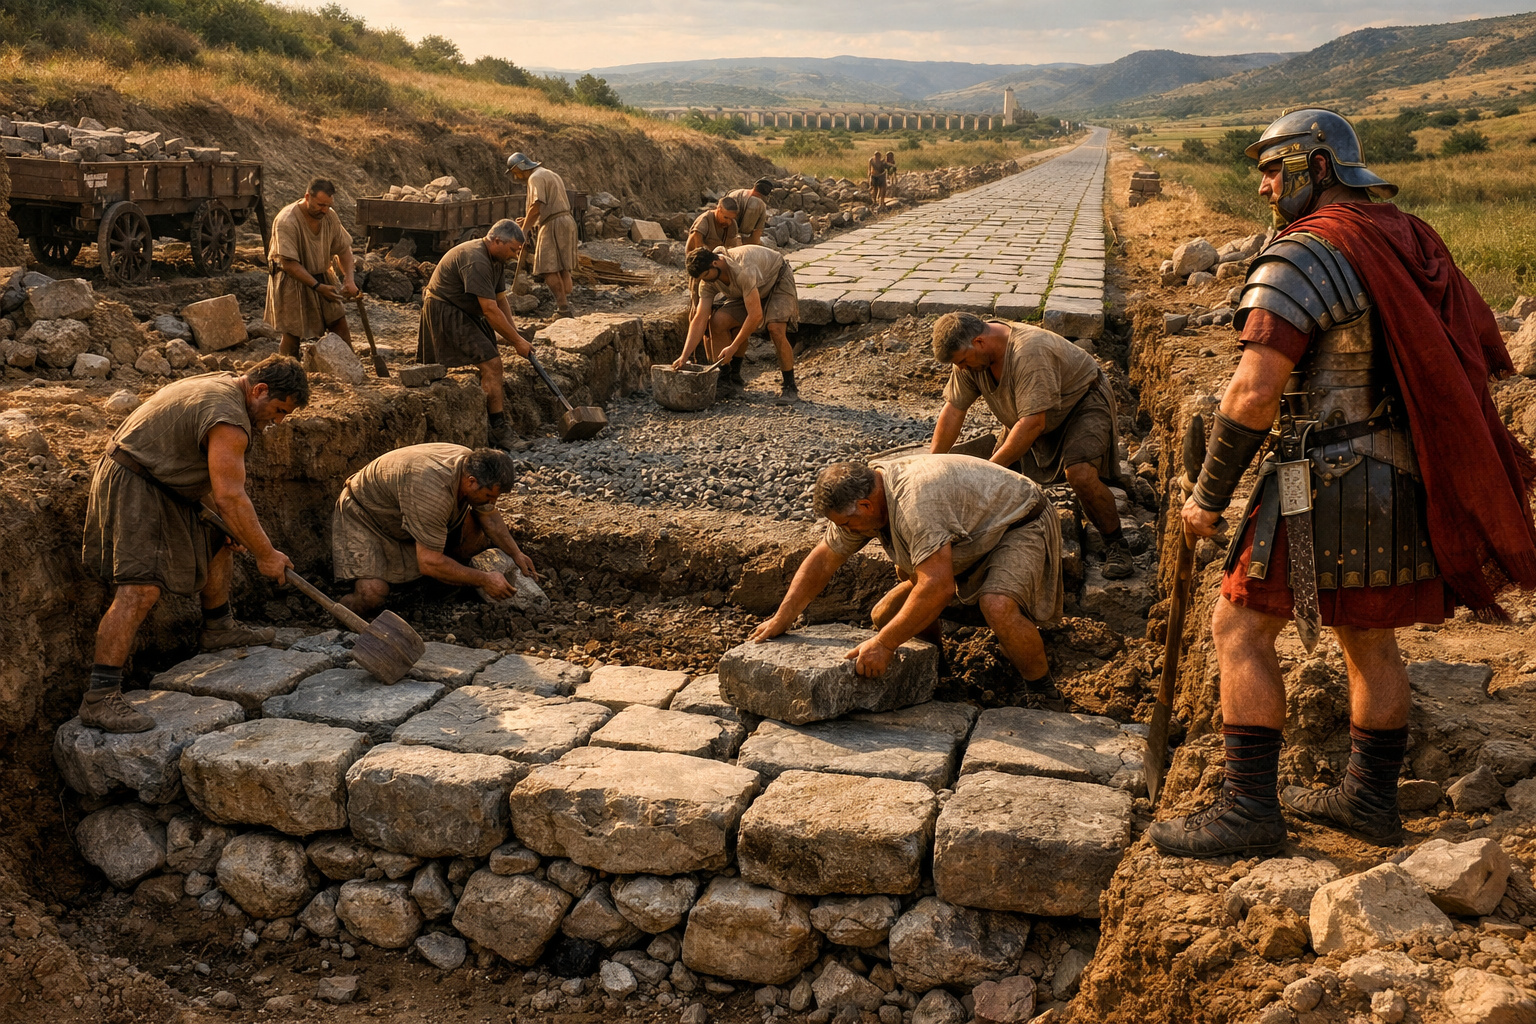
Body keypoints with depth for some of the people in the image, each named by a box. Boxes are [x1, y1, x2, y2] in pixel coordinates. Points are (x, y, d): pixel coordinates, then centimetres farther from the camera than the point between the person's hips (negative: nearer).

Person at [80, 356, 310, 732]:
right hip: (131, 488, -11)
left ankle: (218, 628, 39)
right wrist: (266, 555, -18)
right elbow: (230, 497, -26)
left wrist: (222, 520, 13)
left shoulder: (221, 384, 10)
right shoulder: (229, 419, -23)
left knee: (218, 540, 22)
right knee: (140, 588, -20)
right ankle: (100, 698, -22)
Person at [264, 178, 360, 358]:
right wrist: (318, 287, -30)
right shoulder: (287, 221, -25)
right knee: (292, 335, -2)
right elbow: (289, 264, -27)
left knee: (340, 325, 2)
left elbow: (343, 249, 7)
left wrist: (349, 279, -8)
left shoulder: (330, 216, -5)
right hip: (292, 283, -6)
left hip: (320, 279, 6)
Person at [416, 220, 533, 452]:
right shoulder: (475, 261, -27)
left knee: (493, 360, 6)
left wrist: (514, 334, 0)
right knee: (491, 363, -17)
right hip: (445, 313, -11)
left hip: (465, 312, 11)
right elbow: (490, 310, -28)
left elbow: (501, 299, 11)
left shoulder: (496, 259, 6)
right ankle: (499, 429, -15)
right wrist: (516, 341, -21)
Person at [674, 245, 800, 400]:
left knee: (775, 328, -31)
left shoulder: (743, 270, -41)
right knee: (717, 322, -13)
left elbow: (755, 315, -41)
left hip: (778, 281, -7)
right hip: (756, 289, 7)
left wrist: (734, 347, -34)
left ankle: (789, 386, -14)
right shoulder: (707, 281, -18)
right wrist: (684, 356, -24)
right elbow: (700, 320, -16)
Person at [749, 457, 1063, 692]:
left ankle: (1044, 694, -12)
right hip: (970, 537, 9)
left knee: (998, 605, -35)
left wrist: (883, 644, -37)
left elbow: (938, 587, -43)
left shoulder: (915, 502, -39)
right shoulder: (859, 494, -10)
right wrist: (781, 619, -4)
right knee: (886, 616, 1)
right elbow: (823, 559, 0)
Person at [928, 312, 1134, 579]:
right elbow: (953, 409, -8)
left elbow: (1033, 423, -40)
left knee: (1080, 474, -27)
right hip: (1031, 413, 8)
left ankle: (1116, 545, -8)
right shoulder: (969, 354, -14)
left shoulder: (1029, 352, -38)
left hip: (1083, 400, -8)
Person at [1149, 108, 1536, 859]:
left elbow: (1254, 394, -22)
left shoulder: (1303, 255, -15)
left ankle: (1248, 811, 3)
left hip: (1331, 488, -8)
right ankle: (1369, 798, 30)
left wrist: (1208, 494, -12)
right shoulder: (1411, 241, 12)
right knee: (1368, 637, 19)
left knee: (1240, 629, 0)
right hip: (1410, 484, 9)